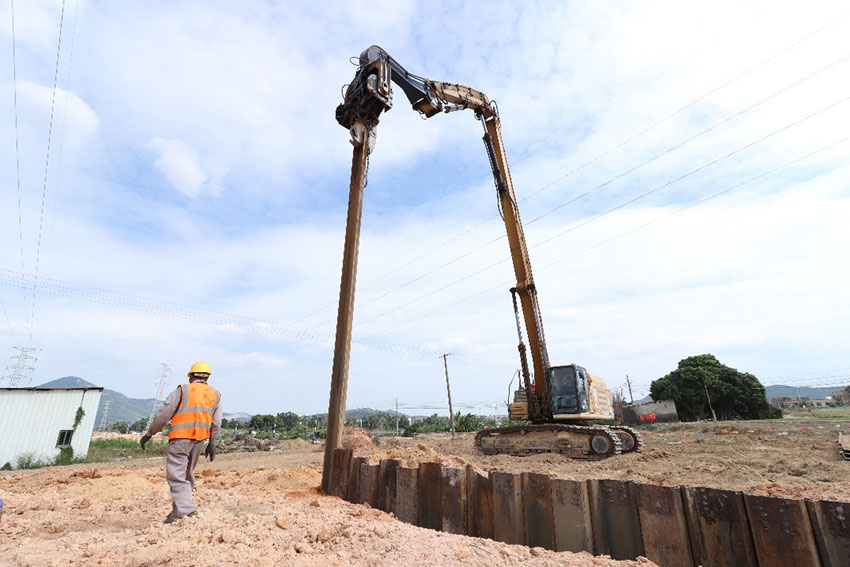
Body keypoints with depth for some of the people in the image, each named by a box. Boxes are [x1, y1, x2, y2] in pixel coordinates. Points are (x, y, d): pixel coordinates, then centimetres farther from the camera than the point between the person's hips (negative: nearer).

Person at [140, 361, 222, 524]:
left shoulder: (182, 390, 2)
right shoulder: (215, 395, 12)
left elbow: (163, 415, -1)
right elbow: (216, 423, 8)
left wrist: (148, 434, 10)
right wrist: (212, 444, 14)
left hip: (180, 437, -5)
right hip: (199, 439, 5)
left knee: (175, 474, -5)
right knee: (187, 474, 16)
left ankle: (185, 508, -17)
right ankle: (179, 509, 20)